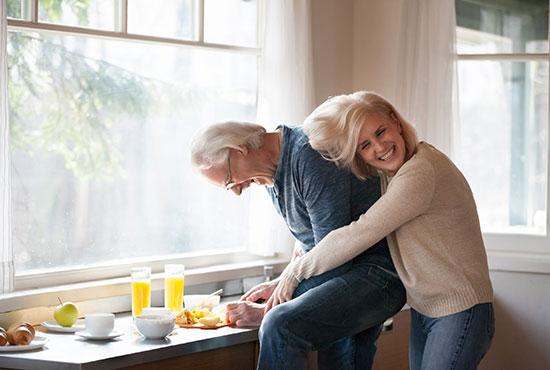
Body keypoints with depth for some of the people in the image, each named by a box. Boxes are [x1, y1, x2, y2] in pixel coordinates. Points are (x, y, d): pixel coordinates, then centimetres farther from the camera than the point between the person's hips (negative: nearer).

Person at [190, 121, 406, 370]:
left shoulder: (311, 155, -22)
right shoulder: (270, 173, 10)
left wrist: (267, 313, -17)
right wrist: (283, 283, 11)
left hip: (378, 275, -11)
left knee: (281, 327, -29)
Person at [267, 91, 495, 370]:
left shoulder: (422, 171, -22)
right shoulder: (387, 176, 8)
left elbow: (358, 236, -21)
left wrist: (293, 273, -10)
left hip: (460, 313, -9)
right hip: (423, 312, 9)